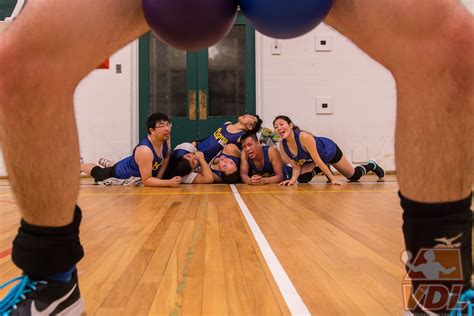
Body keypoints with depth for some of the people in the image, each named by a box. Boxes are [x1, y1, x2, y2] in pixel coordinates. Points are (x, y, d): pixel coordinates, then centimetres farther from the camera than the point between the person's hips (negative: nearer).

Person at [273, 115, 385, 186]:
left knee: (354, 176, 10)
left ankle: (371, 165, 44)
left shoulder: (304, 137, -42)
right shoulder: (283, 146, -23)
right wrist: (293, 179, -35)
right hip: (311, 159, 5)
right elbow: (296, 166, -15)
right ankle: (321, 170, 15)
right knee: (302, 179, -16)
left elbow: (317, 160, -37)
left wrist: (332, 178, -33)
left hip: (330, 150, -4)